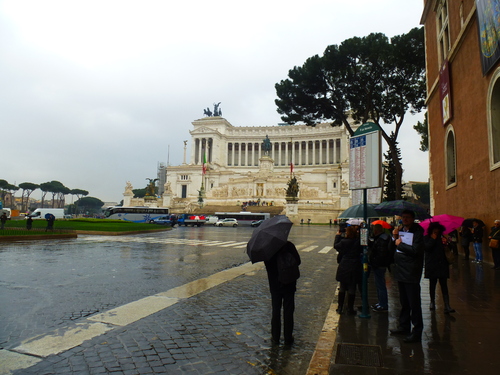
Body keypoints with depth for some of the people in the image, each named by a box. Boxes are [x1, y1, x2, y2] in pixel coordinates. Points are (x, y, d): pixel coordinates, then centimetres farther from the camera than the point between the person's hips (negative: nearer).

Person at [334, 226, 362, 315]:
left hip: (344, 267, 0)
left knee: (342, 288, 12)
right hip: (355, 268, 1)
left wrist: (338, 235, 14)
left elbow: (336, 246, 3)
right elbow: (362, 251, 8)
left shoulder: (343, 241, -14)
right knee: (352, 289, 9)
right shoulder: (358, 242, -9)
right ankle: (350, 309, 15)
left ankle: (340, 308, 19)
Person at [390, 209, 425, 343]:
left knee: (414, 304, -2)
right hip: (401, 272, 7)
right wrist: (394, 238, -3)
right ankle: (404, 326, 31)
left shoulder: (417, 231, -8)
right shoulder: (400, 230, 13)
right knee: (404, 302, 19)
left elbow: (415, 250, -21)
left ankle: (417, 332, 7)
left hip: (411, 273, -7)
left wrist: (400, 244, -11)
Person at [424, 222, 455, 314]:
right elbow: (427, 248, -16)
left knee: (444, 286, -4)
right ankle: (432, 302, 26)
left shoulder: (442, 238, 9)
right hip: (432, 266, -1)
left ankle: (447, 306, -7)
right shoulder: (426, 238, 1)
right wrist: (433, 239, -12)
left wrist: (446, 243, -9)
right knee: (432, 285, 11)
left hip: (442, 266, 2)